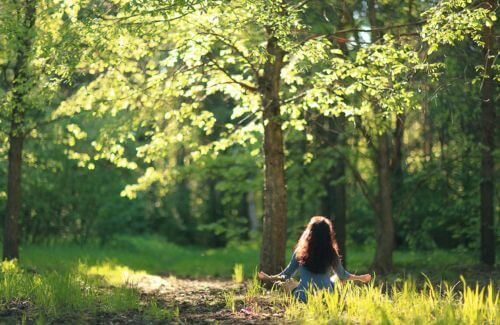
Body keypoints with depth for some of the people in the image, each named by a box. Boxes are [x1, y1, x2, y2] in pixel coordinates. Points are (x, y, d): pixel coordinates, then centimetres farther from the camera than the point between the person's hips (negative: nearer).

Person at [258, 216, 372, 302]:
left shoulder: (300, 252, -3)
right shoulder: (332, 254, -3)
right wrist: (360, 278, 30)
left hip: (304, 297, -2)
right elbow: (342, 275, 12)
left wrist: (269, 278, 24)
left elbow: (287, 274, 7)